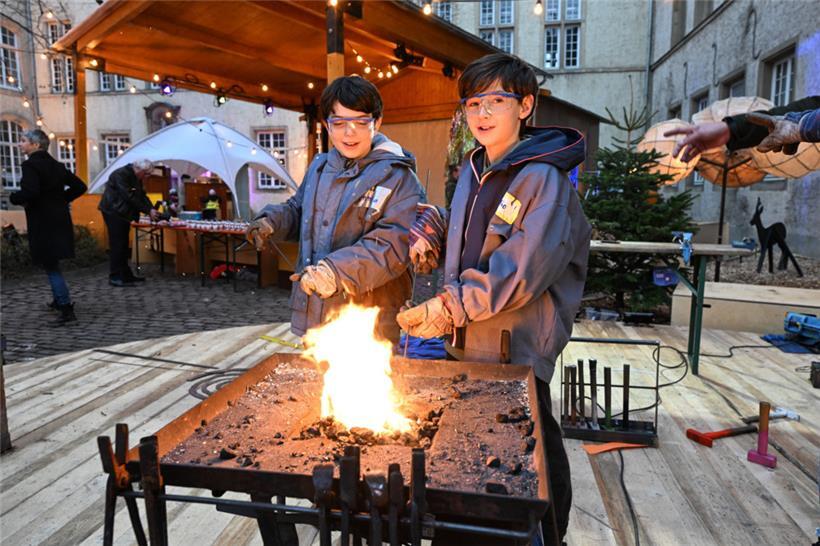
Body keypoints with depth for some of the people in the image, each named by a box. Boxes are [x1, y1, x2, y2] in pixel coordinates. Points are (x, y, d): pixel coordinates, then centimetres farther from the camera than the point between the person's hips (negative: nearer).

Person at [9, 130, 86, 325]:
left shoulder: (30, 165, -12)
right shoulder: (55, 165, 11)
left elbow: (30, 192, -25)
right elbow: (79, 186, 13)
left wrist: (14, 197, -6)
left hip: (43, 222, -8)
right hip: (60, 219, 8)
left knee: (50, 265, -4)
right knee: (52, 263, 22)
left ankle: (67, 309, -7)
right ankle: (59, 299, 33)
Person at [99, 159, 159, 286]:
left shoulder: (137, 179, 9)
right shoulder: (120, 174, -19)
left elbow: (142, 196, 7)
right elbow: (130, 197, -25)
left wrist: (152, 210, -9)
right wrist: (148, 211, -23)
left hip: (123, 213, 9)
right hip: (113, 212, -9)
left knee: (123, 245, 10)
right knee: (117, 245, -9)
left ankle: (126, 275, 14)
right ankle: (115, 277, -7)